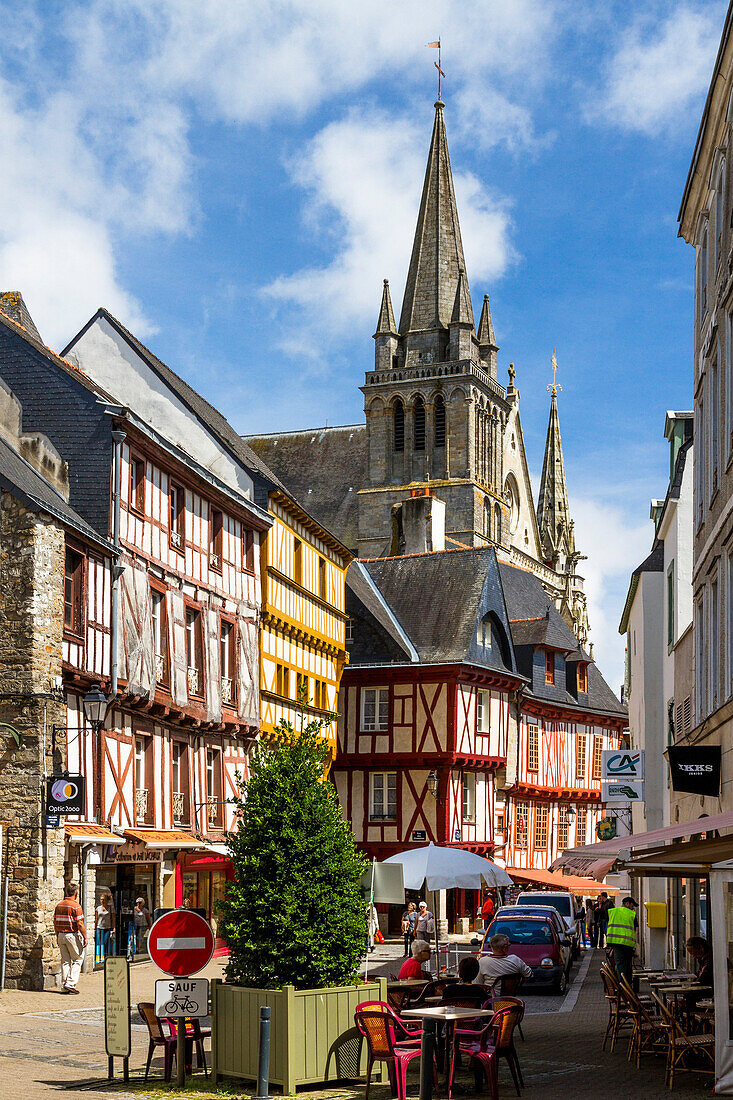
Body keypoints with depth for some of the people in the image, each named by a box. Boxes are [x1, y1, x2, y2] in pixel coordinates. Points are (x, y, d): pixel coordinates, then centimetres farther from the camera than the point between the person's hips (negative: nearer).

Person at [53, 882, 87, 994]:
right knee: (78, 959, 5)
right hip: (73, 935, -6)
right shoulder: (76, 906, -12)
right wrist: (85, 938, -8)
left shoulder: (59, 905, 7)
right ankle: (71, 983, -5)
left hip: (61, 935, 6)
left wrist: (57, 936, 19)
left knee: (65, 960, 11)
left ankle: (64, 986, 10)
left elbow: (55, 922, 10)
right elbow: (80, 924, -15)